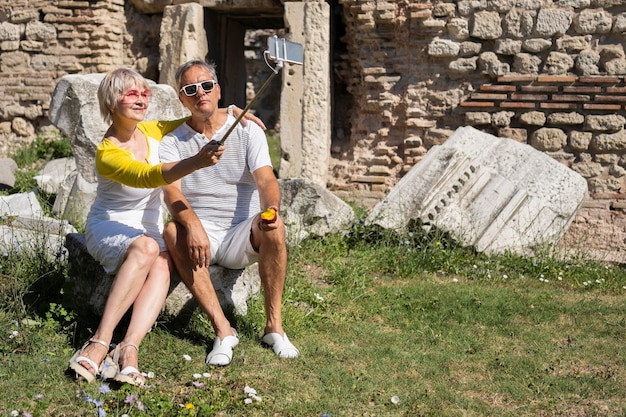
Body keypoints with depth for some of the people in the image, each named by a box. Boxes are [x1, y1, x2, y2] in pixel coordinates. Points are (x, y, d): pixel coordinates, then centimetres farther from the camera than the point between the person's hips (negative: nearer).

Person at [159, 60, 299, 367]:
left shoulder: (247, 131, 4)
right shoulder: (173, 141, 5)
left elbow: (265, 179, -12)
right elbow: (171, 192, -12)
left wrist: (270, 209, -37)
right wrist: (193, 224, -34)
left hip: (244, 236, 0)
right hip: (201, 236, 0)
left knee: (272, 226, -32)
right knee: (173, 231, -32)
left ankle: (274, 325, -21)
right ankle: (222, 329, -29)